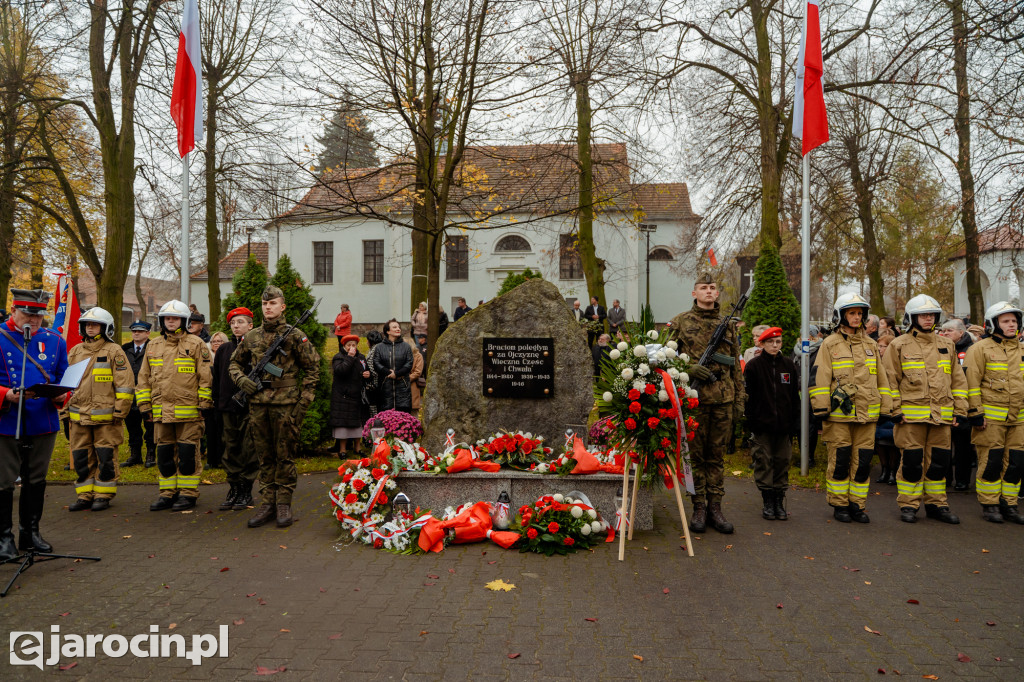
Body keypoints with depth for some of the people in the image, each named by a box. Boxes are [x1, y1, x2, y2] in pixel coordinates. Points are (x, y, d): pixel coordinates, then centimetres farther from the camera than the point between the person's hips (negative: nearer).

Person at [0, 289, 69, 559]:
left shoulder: (54, 341, 8)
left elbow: (64, 378, 12)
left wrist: (60, 395, -9)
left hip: (44, 423, 4)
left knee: (36, 480, 13)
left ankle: (31, 533, 25)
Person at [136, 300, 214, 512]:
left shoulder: (196, 344, -1)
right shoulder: (153, 346, 14)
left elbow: (205, 376, -3)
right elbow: (144, 377, 18)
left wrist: (204, 403, -6)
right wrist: (145, 404, 12)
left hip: (188, 410, -5)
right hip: (161, 411, 5)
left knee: (188, 453, 0)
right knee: (164, 453, 11)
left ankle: (188, 493, 9)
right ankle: (167, 493, 21)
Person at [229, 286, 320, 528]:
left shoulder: (294, 335, -2)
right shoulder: (251, 337, 10)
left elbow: (313, 367, 1)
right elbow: (235, 363, 23)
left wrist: (304, 399, -4)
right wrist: (242, 380, 2)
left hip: (285, 405, -4)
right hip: (258, 405, 4)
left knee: (285, 456, 2)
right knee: (265, 456, 10)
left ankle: (284, 504, 11)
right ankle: (267, 503, 18)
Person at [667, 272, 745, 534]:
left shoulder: (728, 324, 13)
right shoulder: (681, 322, 3)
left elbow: (736, 365, 15)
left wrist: (739, 399, 10)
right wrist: (688, 368, -15)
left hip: (723, 397, 3)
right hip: (693, 396, -3)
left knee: (717, 455, 8)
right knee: (695, 454, 3)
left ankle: (715, 508, 15)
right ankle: (699, 508, 11)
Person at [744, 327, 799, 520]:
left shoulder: (788, 365, 9)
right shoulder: (754, 365, -1)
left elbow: (795, 395, 12)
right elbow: (748, 395, -3)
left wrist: (796, 421, 7)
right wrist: (750, 420, -8)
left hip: (784, 424, 3)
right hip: (762, 423, -3)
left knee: (782, 461, 6)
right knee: (764, 462, 0)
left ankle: (779, 502, 16)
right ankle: (768, 503, 9)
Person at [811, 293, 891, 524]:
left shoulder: (870, 344, 14)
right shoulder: (829, 344, 0)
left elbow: (881, 378, 18)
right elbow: (820, 379, -4)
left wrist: (885, 407, 14)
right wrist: (821, 409, -9)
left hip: (867, 415, 4)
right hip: (839, 415, -4)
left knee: (863, 462, 6)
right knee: (840, 460, 2)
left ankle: (857, 505, 17)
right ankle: (839, 505, 13)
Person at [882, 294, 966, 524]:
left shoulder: (947, 345, 14)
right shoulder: (899, 346, 0)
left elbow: (958, 380, 16)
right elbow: (890, 380, -1)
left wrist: (960, 409, 9)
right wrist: (895, 410, -7)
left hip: (942, 416, 4)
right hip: (910, 416, -4)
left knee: (938, 461, 9)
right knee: (912, 462, -1)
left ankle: (936, 504, 22)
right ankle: (908, 505, 11)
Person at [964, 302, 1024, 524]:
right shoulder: (981, 348, -3)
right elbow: (972, 382, -7)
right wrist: (975, 412, -12)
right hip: (991, 418, -6)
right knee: (991, 462, -2)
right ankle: (989, 505, 9)